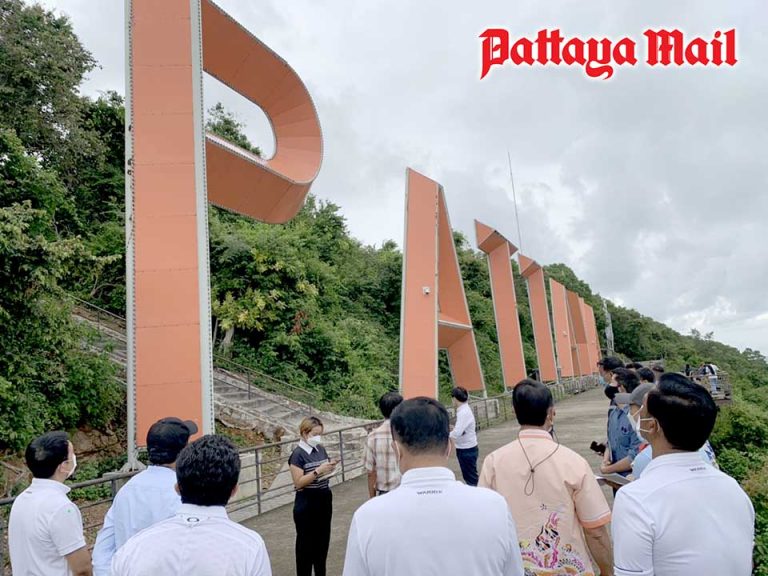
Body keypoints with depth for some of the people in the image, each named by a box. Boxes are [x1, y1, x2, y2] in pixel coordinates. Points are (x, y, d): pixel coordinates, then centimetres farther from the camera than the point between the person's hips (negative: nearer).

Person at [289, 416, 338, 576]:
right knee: (305, 543, 5)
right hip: (306, 504, -7)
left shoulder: (320, 449, 4)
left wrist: (330, 467, -6)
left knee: (323, 540, 17)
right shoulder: (298, 454, -15)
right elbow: (298, 483, -20)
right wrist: (318, 471, -26)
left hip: (324, 500, 7)